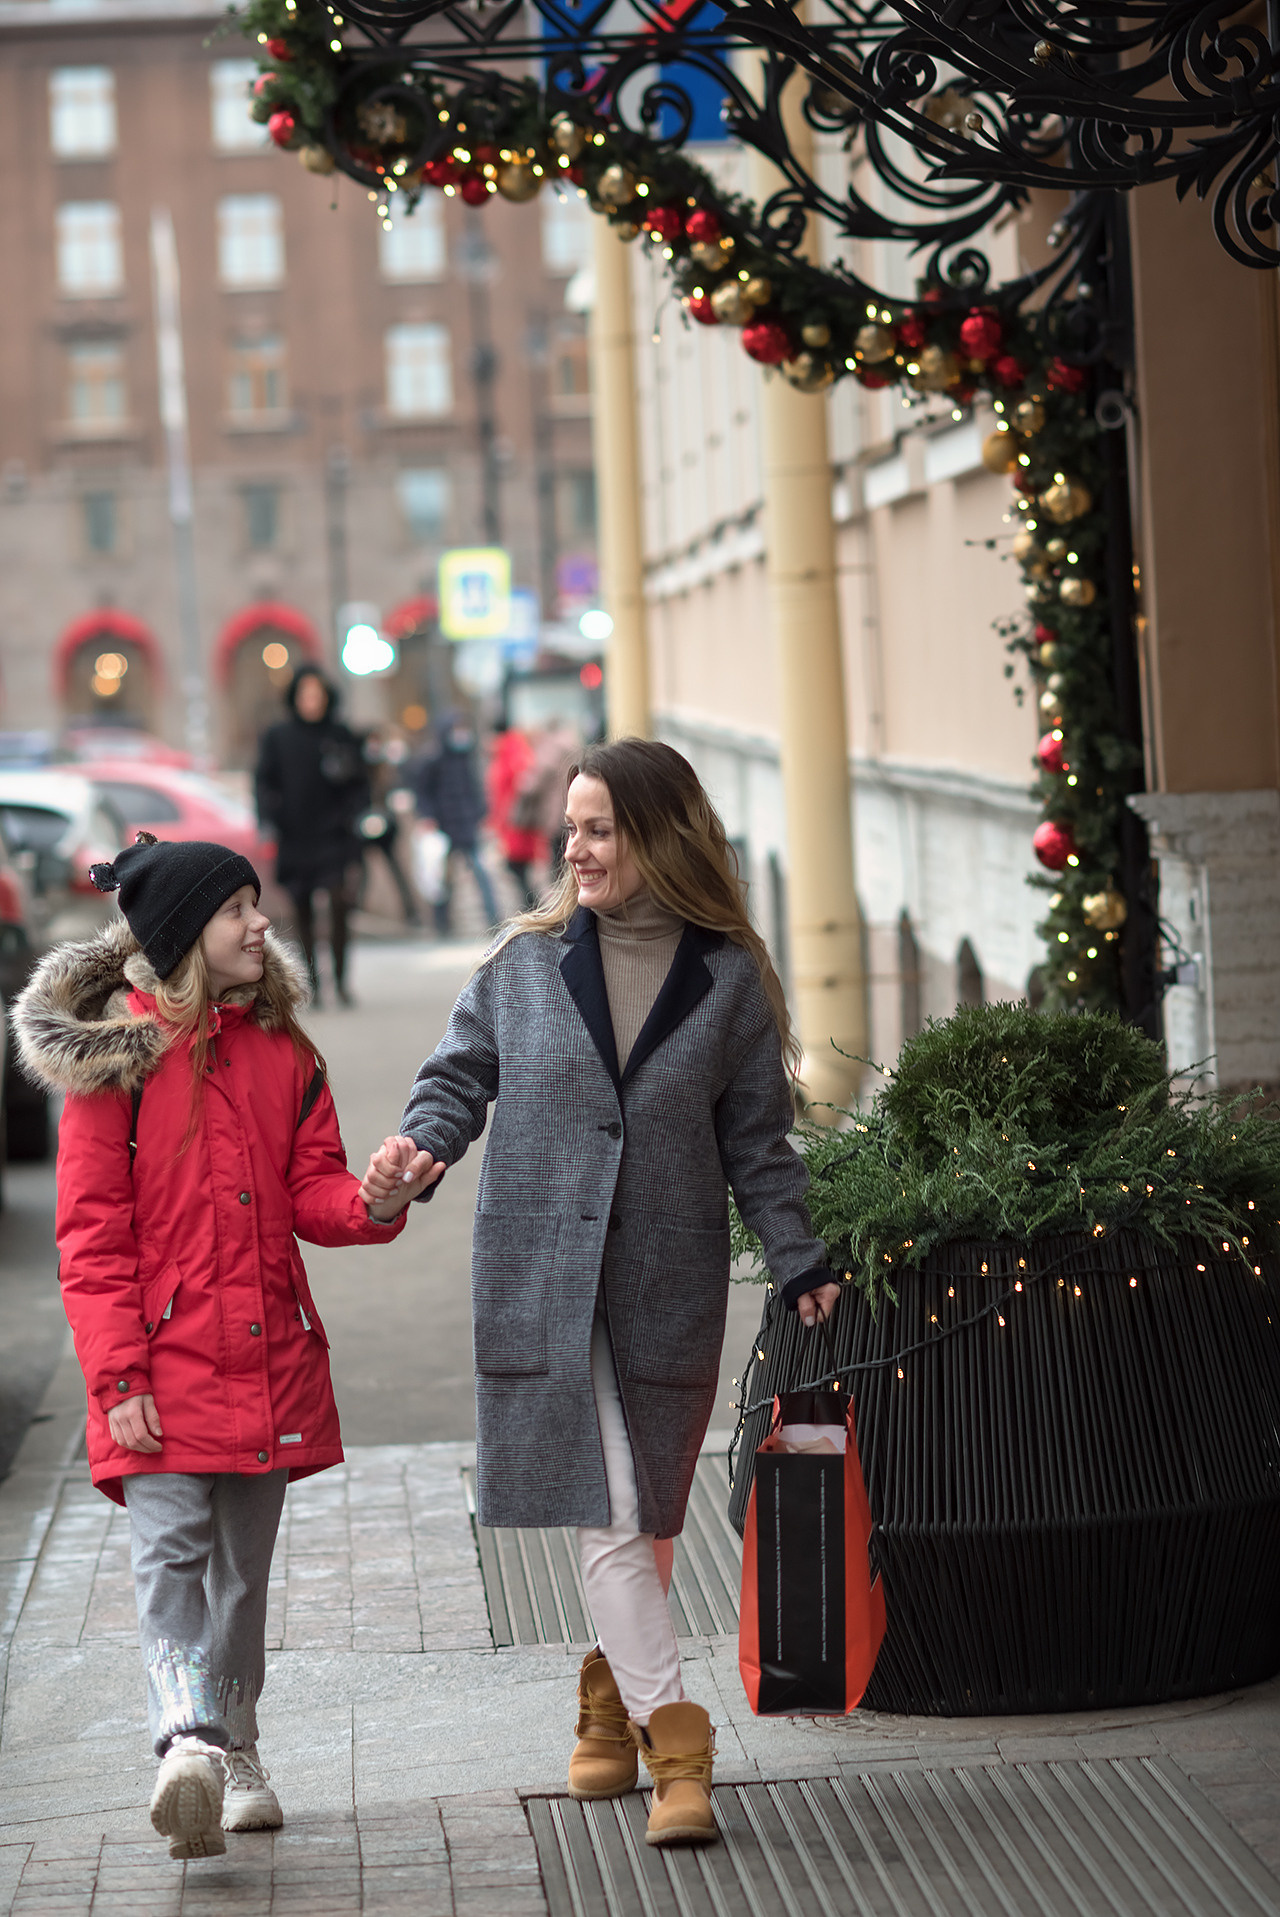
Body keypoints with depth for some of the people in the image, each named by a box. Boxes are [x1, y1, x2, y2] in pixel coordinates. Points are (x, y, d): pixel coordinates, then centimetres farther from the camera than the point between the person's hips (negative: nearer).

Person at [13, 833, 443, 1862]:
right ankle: (189, 1749, -28)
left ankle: (234, 1754, 25)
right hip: (165, 1360, -5)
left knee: (244, 1564, 13)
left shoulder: (281, 1047, 10)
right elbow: (92, 1232, -6)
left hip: (268, 1354, 5)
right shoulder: (116, 1055, -5)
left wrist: (373, 1201, -15)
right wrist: (118, 1375, -13)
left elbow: (311, 1189, 9)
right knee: (171, 1550, -16)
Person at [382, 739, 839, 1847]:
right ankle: (674, 1743, -10)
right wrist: (418, 1150, -8)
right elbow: (460, 1076, 12)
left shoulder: (729, 980, 4)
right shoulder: (526, 964, 5)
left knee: (645, 1516, 7)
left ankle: (612, 1703, 27)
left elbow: (756, 1143, 8)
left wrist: (801, 1262, 1)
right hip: (542, 1282, 0)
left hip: (668, 1287, 1)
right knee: (604, 1514, -9)